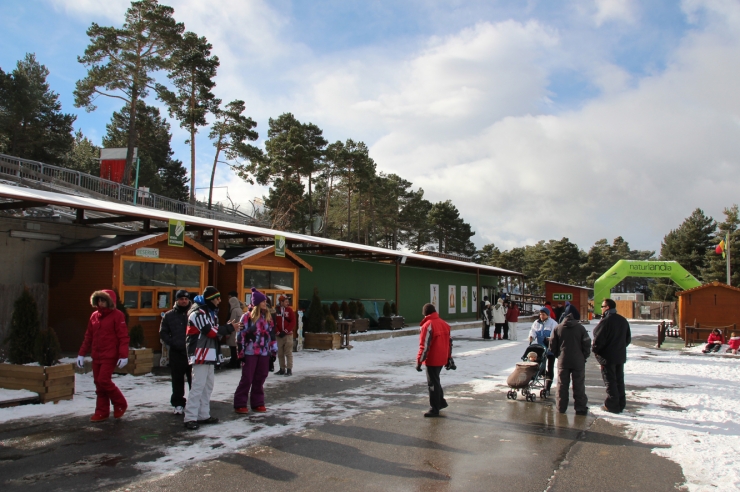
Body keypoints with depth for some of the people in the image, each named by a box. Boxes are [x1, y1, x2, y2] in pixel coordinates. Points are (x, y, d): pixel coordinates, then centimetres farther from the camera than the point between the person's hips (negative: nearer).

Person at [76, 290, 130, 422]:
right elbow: (88, 336, 15)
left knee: (104, 380, -12)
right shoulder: (94, 316, 10)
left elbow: (123, 337, -14)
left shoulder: (117, 315, -9)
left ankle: (120, 404, 8)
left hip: (110, 356, -7)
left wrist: (123, 356, -20)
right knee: (98, 383, 8)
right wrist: (81, 354, 12)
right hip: (96, 356, 7)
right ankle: (102, 412, 17)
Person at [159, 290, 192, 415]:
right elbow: (163, 333, 7)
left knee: (193, 380, 5)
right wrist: (172, 343, -7)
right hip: (176, 353, 1)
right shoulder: (169, 315, 7)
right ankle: (178, 404, 18)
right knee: (178, 380, 7)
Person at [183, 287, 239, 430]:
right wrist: (229, 328, -11)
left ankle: (204, 415, 20)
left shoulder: (210, 312, 18)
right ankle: (190, 418, -9)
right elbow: (210, 331, -19)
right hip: (200, 354, -10)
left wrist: (228, 327, -3)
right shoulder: (198, 313, -14)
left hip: (210, 355, 10)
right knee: (198, 386, -11)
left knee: (208, 386, 13)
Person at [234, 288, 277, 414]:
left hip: (264, 353, 5)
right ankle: (240, 404, 6)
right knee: (247, 379, -2)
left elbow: (271, 334, 14)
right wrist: (241, 352, -9)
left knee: (260, 378, 9)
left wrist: (273, 350, 12)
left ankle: (257, 403, 19)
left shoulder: (268, 316, 10)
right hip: (250, 353, -5)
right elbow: (241, 335, -8)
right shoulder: (247, 316, -7)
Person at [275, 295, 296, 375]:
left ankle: (289, 369, -2)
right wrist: (277, 332, -8)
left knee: (288, 353, -4)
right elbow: (273, 322, 2)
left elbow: (293, 322, -2)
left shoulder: (289, 310, 1)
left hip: (288, 334, -2)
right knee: (280, 353, 8)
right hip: (279, 335, 2)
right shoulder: (276, 310, 2)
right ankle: (282, 369, 18)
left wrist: (286, 331, -9)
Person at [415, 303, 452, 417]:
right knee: (435, 381, 24)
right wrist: (449, 358, 21)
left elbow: (424, 346, -19)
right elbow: (449, 342, 14)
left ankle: (434, 409, 8)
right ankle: (441, 402, 32)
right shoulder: (444, 324, 8)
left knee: (433, 383, 2)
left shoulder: (428, 325, -16)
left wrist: (419, 361, -14)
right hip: (442, 359, 8)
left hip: (432, 360, -8)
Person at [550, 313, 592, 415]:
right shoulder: (580, 328, -5)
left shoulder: (557, 328, 0)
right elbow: (587, 344, -6)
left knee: (562, 385, 9)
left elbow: (552, 346, 2)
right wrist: (584, 357, 7)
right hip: (578, 362, -1)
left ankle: (561, 407, 13)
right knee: (579, 385, 6)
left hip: (563, 361, 2)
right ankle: (580, 408, 7)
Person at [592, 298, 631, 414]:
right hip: (621, 356, 7)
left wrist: (594, 349, -4)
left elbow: (599, 339, -20)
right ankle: (621, 404, 19)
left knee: (610, 381, 0)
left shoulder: (605, 321, -19)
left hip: (607, 356, -7)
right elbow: (628, 338, 16)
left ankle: (612, 405, 2)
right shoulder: (623, 321, 8)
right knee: (619, 380, 14)